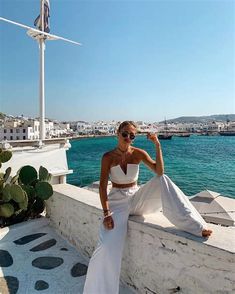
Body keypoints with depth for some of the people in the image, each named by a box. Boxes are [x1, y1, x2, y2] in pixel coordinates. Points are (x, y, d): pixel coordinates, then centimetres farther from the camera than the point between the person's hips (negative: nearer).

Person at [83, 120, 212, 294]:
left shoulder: (138, 154, -3)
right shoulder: (108, 157, -8)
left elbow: (159, 172, -15)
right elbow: (103, 186, -11)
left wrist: (158, 146, -24)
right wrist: (106, 213, -20)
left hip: (136, 198, 2)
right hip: (117, 201, -1)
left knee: (162, 180, -25)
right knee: (107, 246, -22)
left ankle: (194, 225, -22)